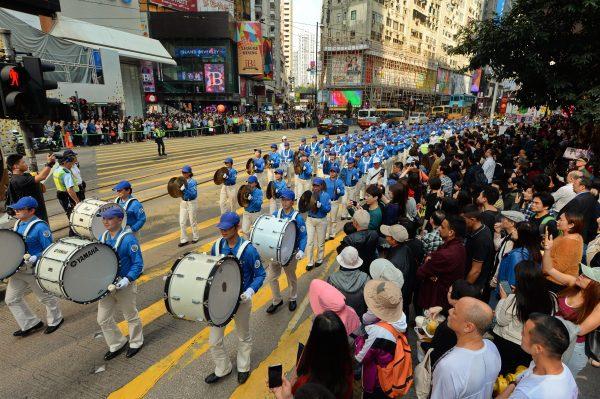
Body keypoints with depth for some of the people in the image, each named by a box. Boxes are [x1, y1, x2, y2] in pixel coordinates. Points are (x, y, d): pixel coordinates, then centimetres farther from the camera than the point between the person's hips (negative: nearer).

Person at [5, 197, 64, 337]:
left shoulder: (40, 227, -22)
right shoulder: (18, 223, 3)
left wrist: (34, 258, -31)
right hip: (18, 269, 8)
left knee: (46, 297, 10)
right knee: (11, 299, 13)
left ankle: (55, 320, 34)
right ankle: (30, 324, 30)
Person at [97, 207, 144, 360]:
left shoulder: (128, 239, -20)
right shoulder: (102, 237, 0)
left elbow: (138, 264, -19)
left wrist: (127, 279, -29)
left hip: (124, 286, -6)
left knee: (131, 316, 13)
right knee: (103, 319, 13)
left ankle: (136, 343, 36)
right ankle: (117, 345, 34)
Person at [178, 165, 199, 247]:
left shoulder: (193, 182, -15)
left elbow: (194, 194, -22)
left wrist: (185, 190, -32)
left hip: (191, 203, -5)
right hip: (183, 203, 5)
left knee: (192, 221, 9)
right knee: (182, 222, 4)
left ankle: (195, 237, 29)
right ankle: (184, 240, 14)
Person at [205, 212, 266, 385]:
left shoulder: (248, 249, -22)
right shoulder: (216, 246, -8)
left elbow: (260, 275, -13)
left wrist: (250, 291, -28)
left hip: (241, 300, -3)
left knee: (243, 337, 20)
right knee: (214, 341, 11)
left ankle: (243, 368, 46)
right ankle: (222, 369, 38)